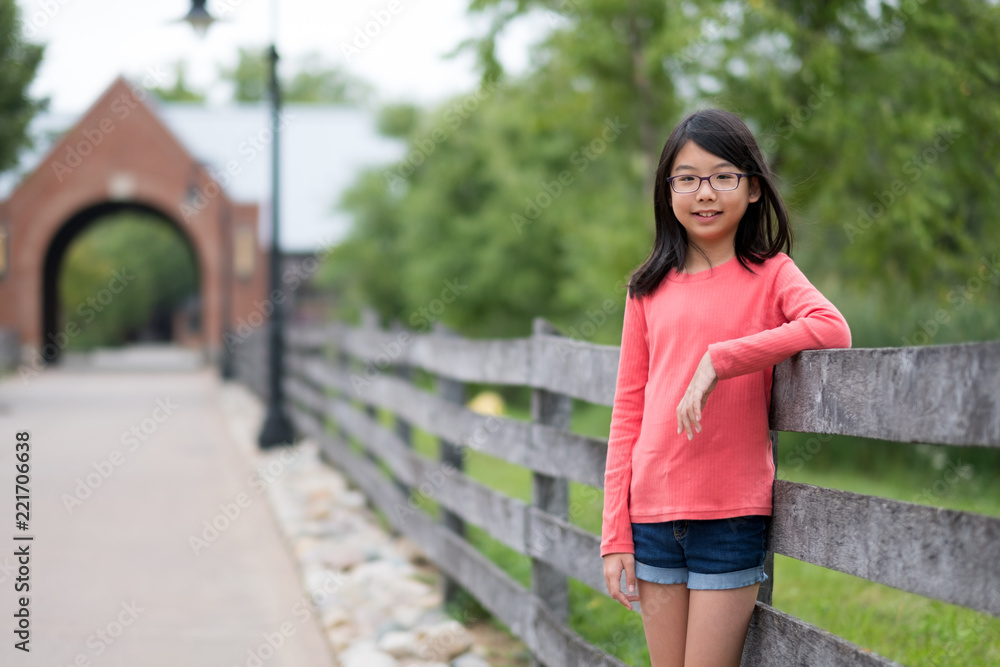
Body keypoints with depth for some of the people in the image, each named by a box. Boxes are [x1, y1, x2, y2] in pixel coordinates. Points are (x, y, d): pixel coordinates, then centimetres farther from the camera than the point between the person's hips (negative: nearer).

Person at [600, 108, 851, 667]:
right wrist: (616, 534, 3)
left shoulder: (770, 273, 1)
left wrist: (719, 359, -22)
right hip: (653, 513, 3)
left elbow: (833, 330, -19)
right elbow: (628, 410, 9)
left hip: (733, 515, -3)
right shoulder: (650, 290, 9)